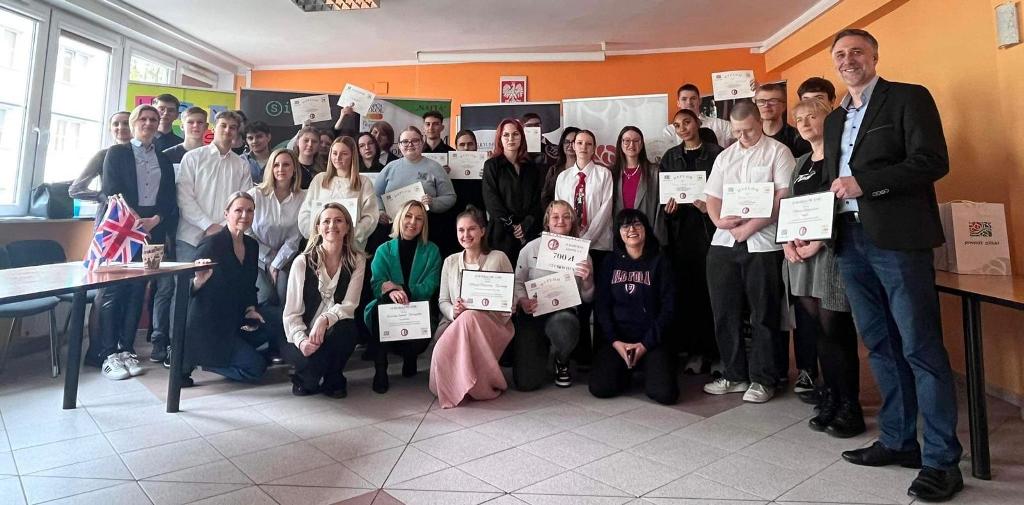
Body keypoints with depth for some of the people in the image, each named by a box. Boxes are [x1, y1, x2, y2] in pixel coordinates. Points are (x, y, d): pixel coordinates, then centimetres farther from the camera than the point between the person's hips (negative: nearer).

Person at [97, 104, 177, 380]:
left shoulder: (164, 160, 16)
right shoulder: (117, 153, 7)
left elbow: (169, 199, 9)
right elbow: (111, 192, -4)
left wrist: (156, 220, -9)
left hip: (152, 230, 3)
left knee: (137, 292, 4)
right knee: (114, 290, -5)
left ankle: (126, 350, 10)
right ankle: (109, 355, -2)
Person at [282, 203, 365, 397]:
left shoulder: (357, 261, -4)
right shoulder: (302, 262, -8)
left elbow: (349, 306, -10)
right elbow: (291, 313, -9)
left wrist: (324, 320, -29)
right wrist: (301, 340, -27)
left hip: (335, 333, 2)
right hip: (304, 336, -2)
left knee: (346, 328, -33)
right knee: (311, 359, -33)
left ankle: (333, 380, -1)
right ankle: (305, 379, 8)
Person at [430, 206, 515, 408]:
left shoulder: (499, 258, 7)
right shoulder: (450, 262, 17)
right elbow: (442, 301, 13)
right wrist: (453, 311, -13)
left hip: (491, 325, -1)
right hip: (454, 324, 1)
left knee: (470, 318, -37)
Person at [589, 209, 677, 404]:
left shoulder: (659, 262, 3)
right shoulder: (610, 262, 8)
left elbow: (668, 307, -1)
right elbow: (601, 306, 3)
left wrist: (646, 344, -10)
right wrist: (615, 341, -10)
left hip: (652, 341, -1)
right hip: (617, 340, 1)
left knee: (665, 393, -22)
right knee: (599, 388, -20)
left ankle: (649, 368, 13)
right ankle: (626, 372, 14)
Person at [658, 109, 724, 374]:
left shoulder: (715, 152, 4)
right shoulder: (670, 156, 16)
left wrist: (711, 206, -17)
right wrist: (667, 206, -3)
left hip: (708, 227, -3)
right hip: (679, 230, 3)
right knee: (685, 290, 2)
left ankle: (716, 350, 7)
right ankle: (693, 350, 12)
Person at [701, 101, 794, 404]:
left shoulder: (777, 152, 2)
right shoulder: (724, 157, 18)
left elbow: (784, 196, -7)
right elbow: (712, 196, 14)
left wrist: (751, 226, -14)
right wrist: (719, 220, -7)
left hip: (763, 243, -5)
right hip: (724, 242, 5)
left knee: (763, 314, 3)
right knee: (724, 312, 6)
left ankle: (762, 379, 14)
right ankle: (734, 375, 19)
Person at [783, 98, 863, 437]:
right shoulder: (800, 163, 19)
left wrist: (818, 243, -16)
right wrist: (787, 242, 0)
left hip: (832, 253, -6)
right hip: (800, 255, 6)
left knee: (834, 331, -6)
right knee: (815, 330, 7)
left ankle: (850, 407, 6)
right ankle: (831, 398, 18)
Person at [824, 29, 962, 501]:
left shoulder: (909, 98, 0)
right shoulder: (834, 119, 19)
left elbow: (933, 162, -11)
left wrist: (863, 183, -17)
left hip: (897, 240, -7)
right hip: (851, 242, 7)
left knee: (921, 349, -3)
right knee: (881, 347, 12)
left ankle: (941, 460, 7)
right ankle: (897, 440, 24)